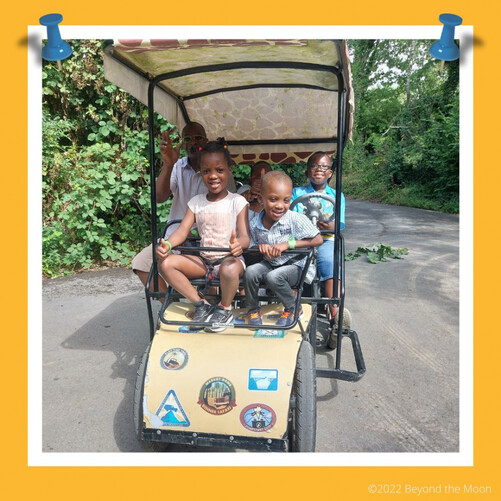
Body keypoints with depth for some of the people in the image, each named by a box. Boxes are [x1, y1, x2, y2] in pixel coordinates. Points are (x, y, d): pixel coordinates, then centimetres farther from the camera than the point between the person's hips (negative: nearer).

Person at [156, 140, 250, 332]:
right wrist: (167, 245, -24)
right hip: (203, 259, 5)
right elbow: (182, 231, -2)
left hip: (229, 257, -4)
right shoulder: (196, 202, 7)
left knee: (229, 269, -40)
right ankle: (200, 304, -5)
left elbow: (245, 236, -13)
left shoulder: (237, 201, -4)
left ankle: (225, 308, -7)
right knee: (165, 263, -16)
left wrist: (239, 244, -39)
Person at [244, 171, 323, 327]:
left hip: (294, 265, -4)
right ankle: (253, 310, 2)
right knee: (250, 272, -23)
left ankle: (293, 308, -2)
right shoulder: (255, 224, -7)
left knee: (273, 277, -32)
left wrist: (288, 244, -25)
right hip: (269, 264, 4)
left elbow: (318, 240, -19)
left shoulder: (296, 219, -19)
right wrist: (260, 247, -19)